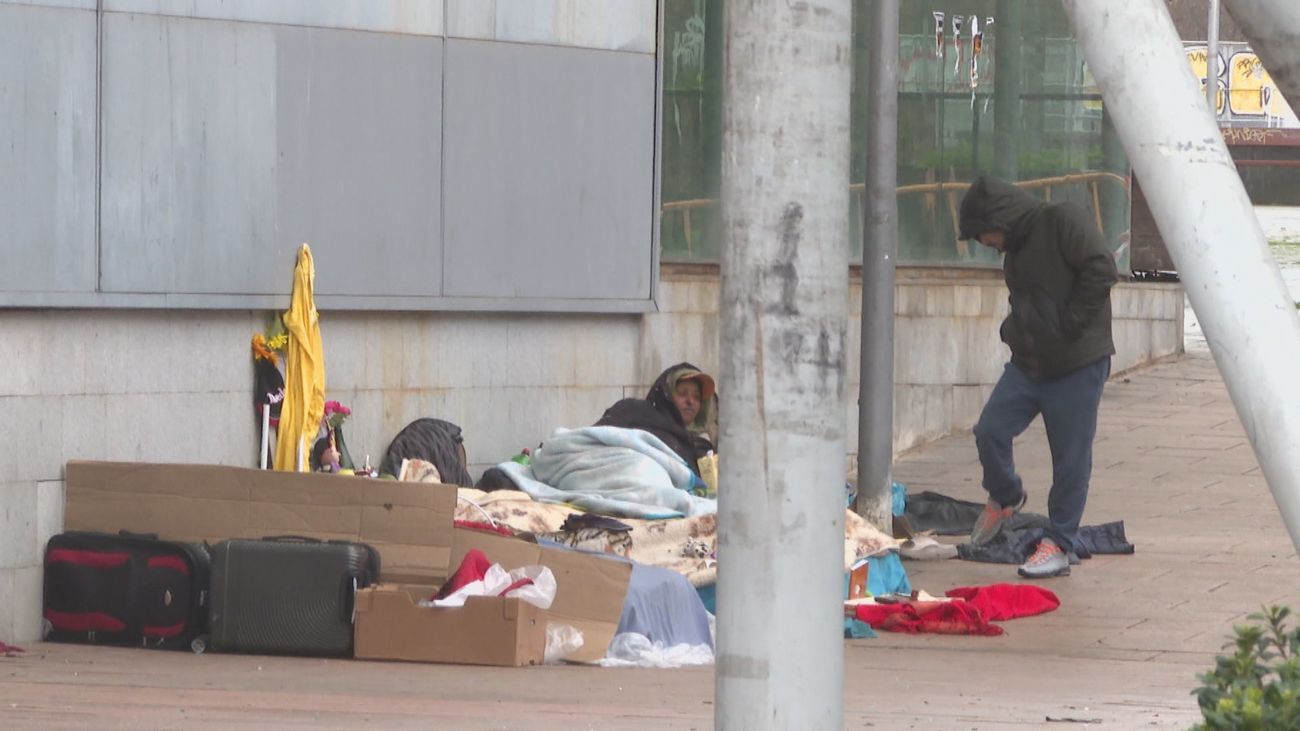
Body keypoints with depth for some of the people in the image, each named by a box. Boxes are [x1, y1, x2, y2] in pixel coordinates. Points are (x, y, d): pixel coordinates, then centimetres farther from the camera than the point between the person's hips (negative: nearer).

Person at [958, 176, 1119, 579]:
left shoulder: (1063, 222, -12)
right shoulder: (1014, 250, 15)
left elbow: (1101, 271, -21)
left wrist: (1070, 326, -17)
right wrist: (1013, 331, 7)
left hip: (1077, 366, -8)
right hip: (1028, 362, 8)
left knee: (1071, 458, -1)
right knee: (990, 431, -3)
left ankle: (1058, 545, 6)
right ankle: (1004, 497, 24)